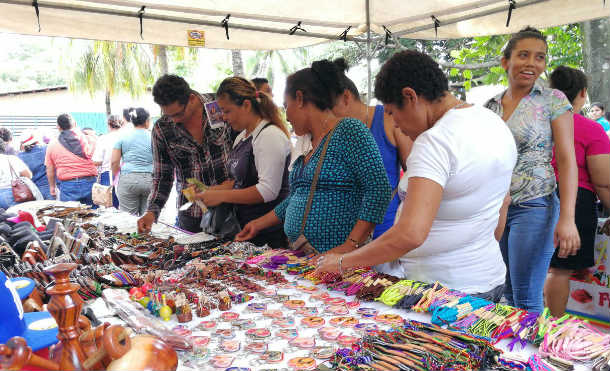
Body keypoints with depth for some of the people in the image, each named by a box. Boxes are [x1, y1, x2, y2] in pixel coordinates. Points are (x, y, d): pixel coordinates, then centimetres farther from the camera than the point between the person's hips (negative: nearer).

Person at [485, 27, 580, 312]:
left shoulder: (553, 101, -3)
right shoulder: (490, 106, 10)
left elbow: (566, 160, -8)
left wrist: (566, 218, -17)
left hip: (533, 207, -4)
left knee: (526, 299, -1)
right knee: (504, 293, 12)